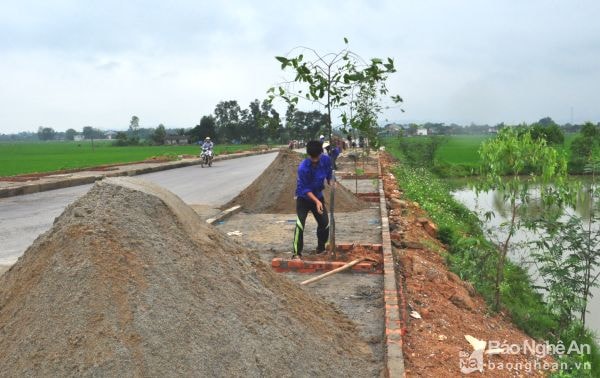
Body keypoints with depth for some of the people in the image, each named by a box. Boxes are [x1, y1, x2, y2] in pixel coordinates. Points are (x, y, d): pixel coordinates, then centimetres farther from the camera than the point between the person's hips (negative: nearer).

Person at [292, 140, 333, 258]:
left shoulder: (326, 160, -14)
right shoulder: (303, 168, -29)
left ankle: (321, 248, 29)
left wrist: (331, 183, -10)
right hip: (303, 197, -5)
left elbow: (329, 173, 8)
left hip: (318, 196, 5)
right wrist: (317, 201, -34)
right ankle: (297, 253, -14)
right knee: (300, 224, -20)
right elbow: (305, 189, -25)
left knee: (325, 223, 7)